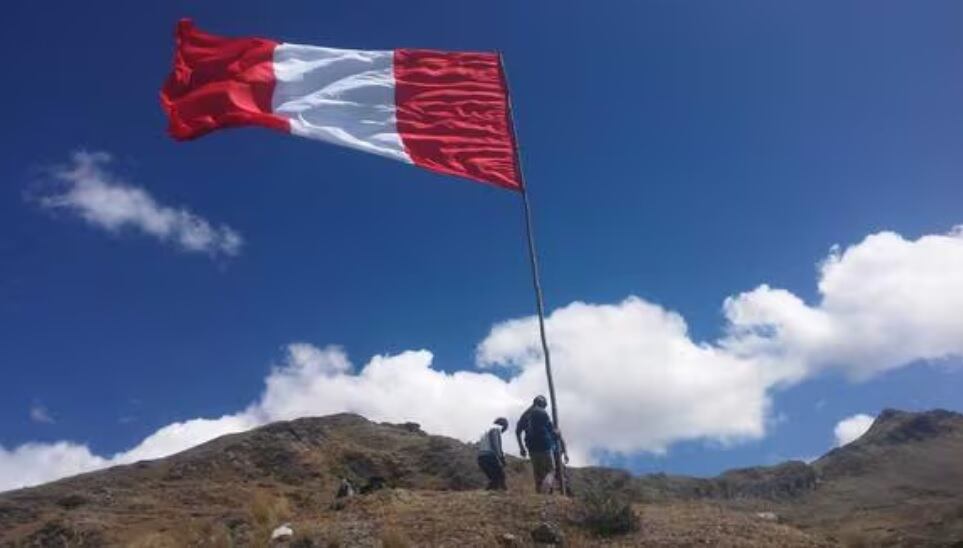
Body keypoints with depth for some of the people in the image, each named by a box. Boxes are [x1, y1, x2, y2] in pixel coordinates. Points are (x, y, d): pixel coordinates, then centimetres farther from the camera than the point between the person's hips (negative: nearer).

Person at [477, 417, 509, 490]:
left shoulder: (487, 430, 28)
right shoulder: (497, 428, 1)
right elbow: (495, 445, -12)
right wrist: (499, 459, -14)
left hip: (481, 457, 9)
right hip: (490, 457, -9)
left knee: (493, 479, 15)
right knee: (500, 477, -4)